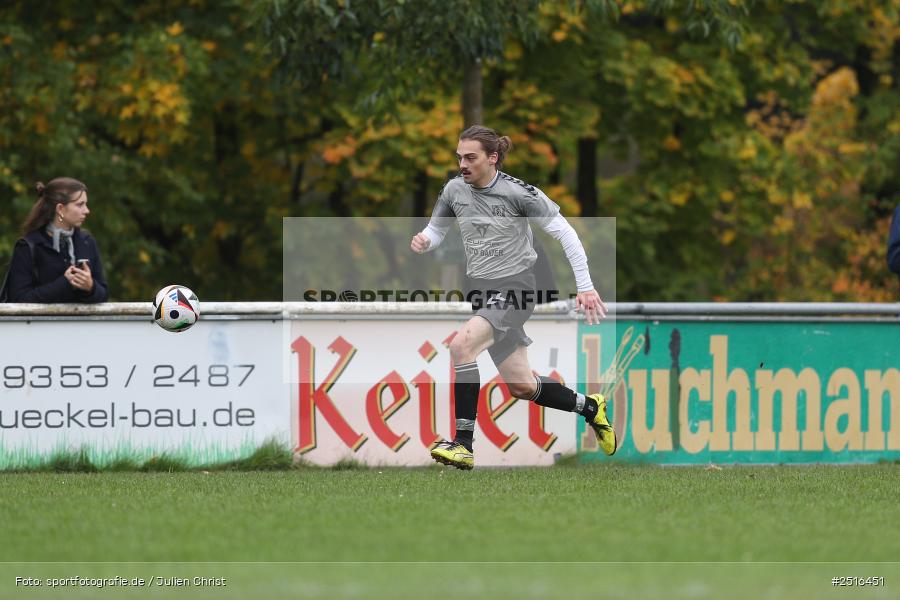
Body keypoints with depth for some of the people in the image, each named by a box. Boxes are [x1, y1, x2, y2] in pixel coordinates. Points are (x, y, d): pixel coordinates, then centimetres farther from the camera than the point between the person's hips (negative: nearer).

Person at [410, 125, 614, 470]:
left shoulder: (517, 192, -15)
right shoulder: (454, 190, 2)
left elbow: (564, 232, -10)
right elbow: (437, 229, 17)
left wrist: (585, 286, -14)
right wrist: (424, 240, -8)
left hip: (514, 288, -7)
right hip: (481, 290, 7)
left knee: (461, 345, -29)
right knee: (521, 386, 11)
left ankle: (463, 445, -25)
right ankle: (589, 407, 37)